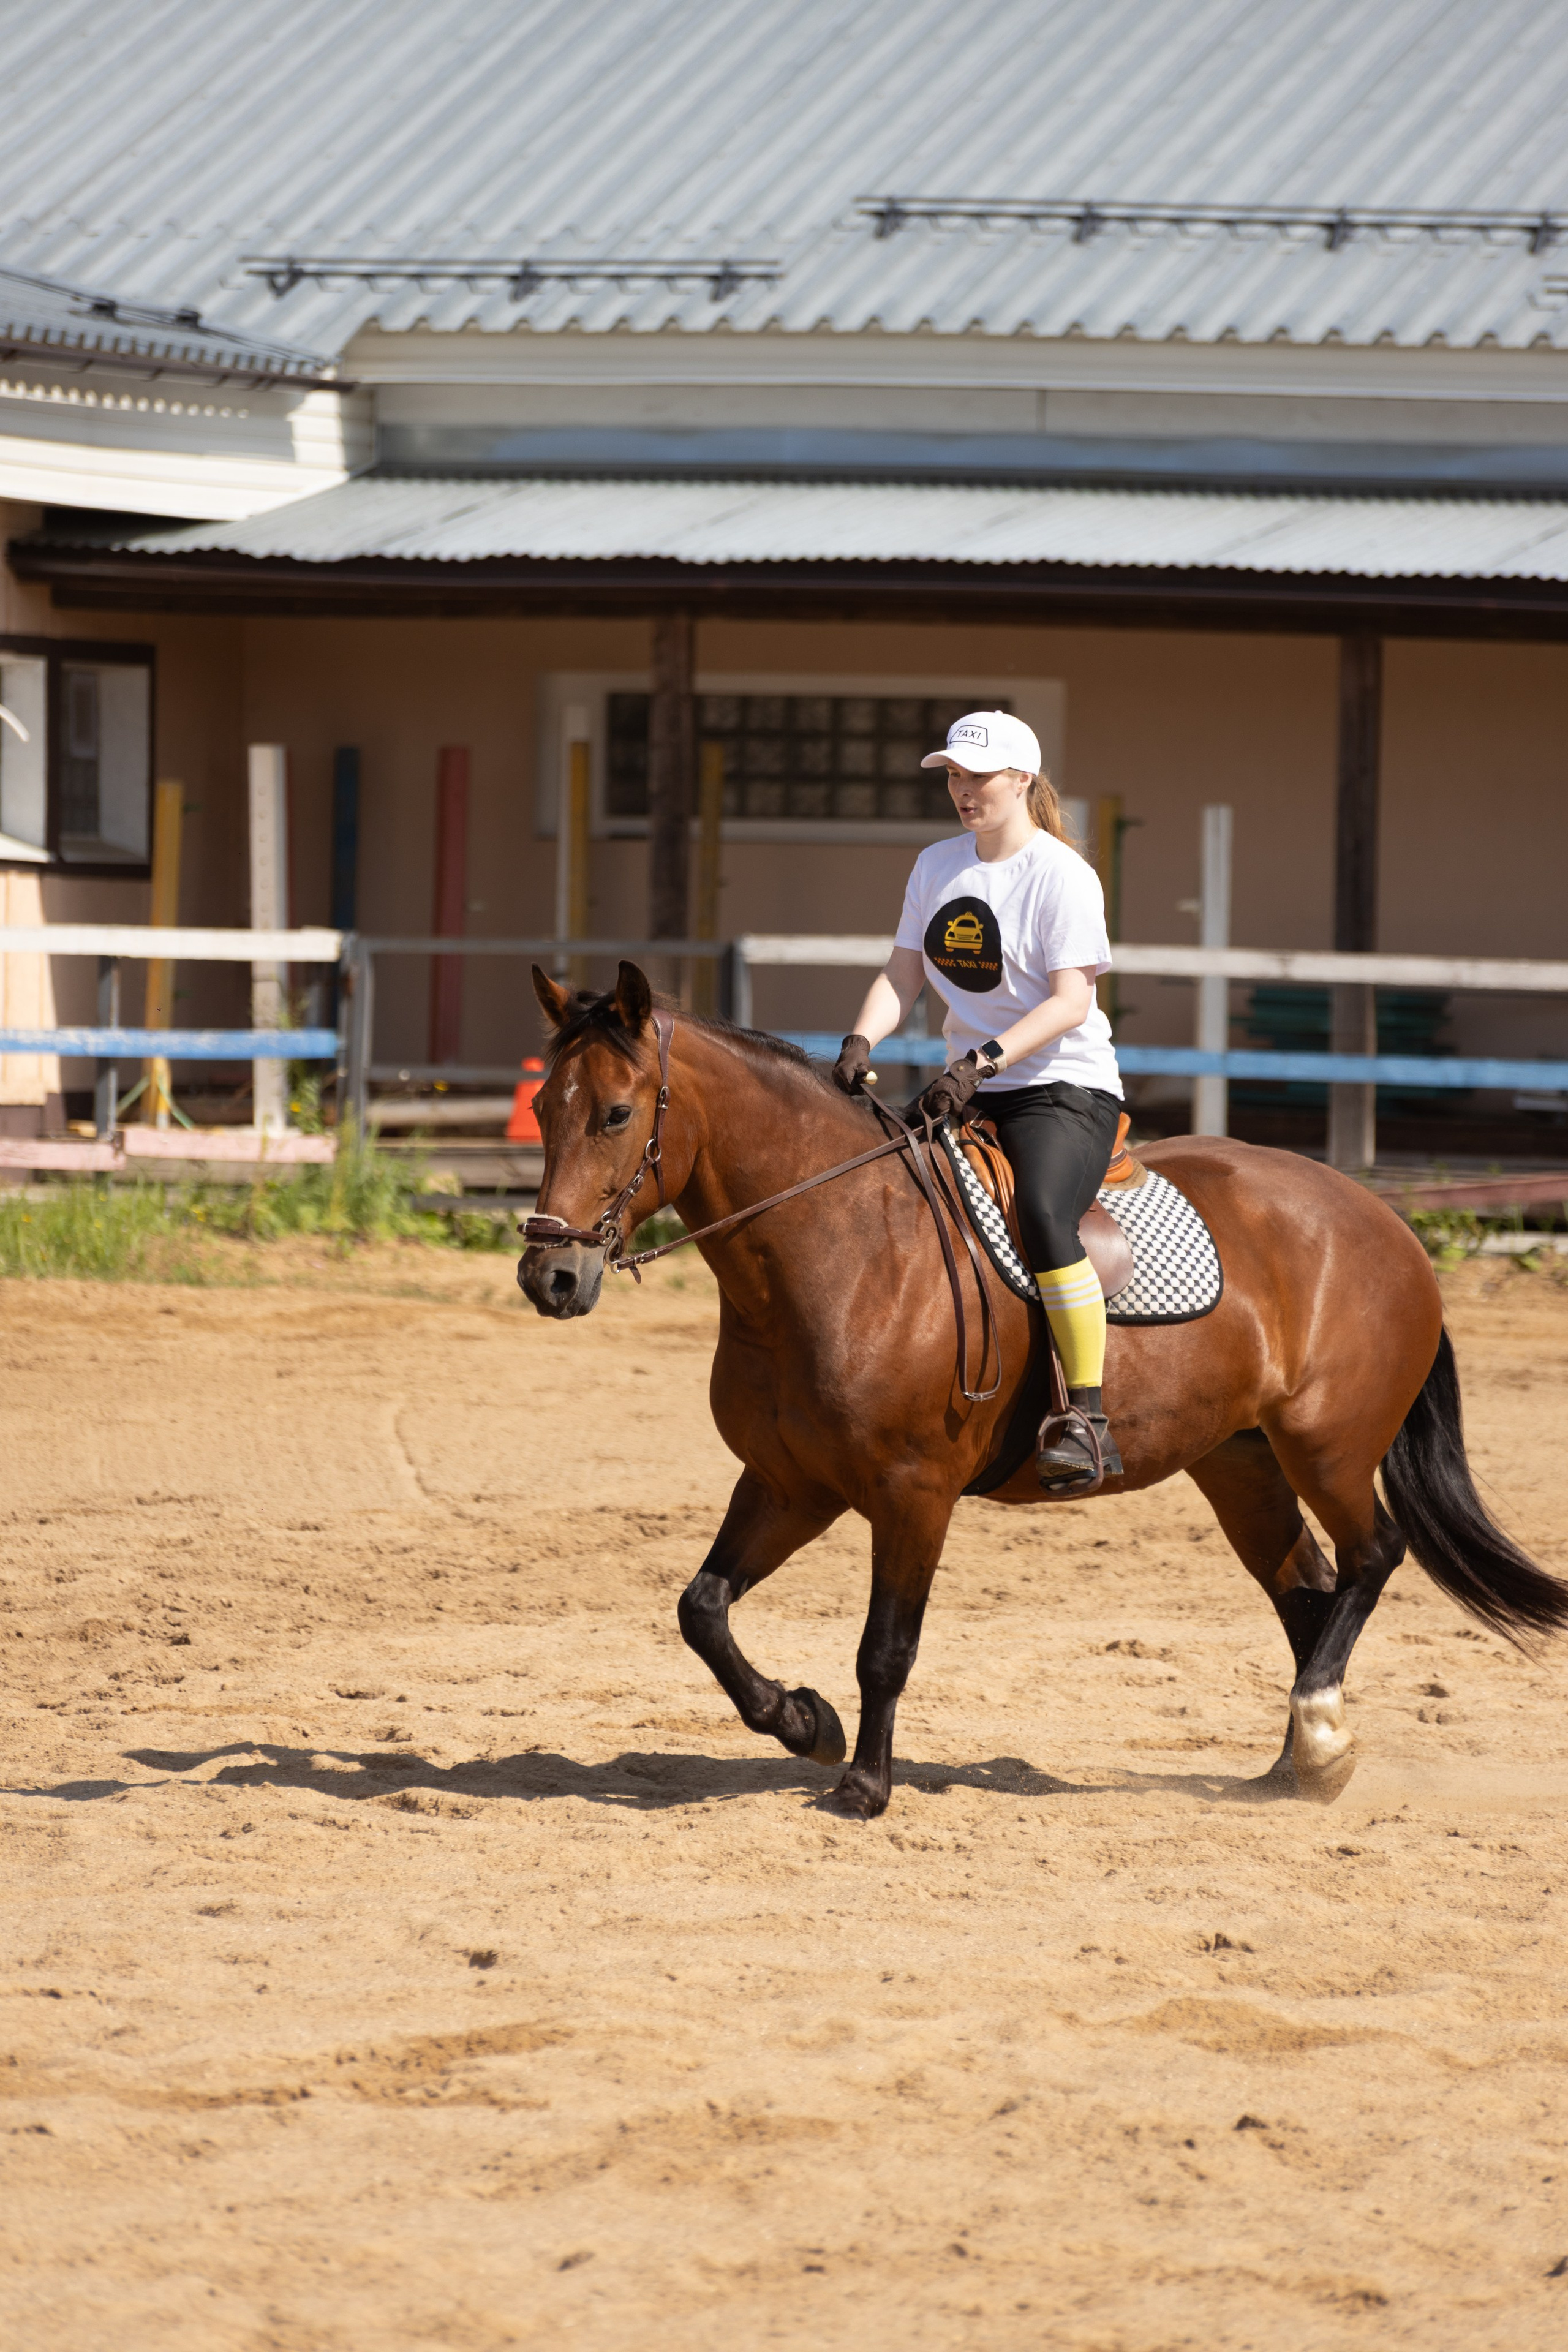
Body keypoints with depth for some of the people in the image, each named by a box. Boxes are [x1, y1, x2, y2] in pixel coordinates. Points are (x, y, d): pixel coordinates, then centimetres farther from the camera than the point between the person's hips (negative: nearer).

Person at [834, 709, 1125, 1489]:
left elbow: (1071, 1000, -17)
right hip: (970, 1093, 8)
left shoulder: (1062, 876, -9)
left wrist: (984, 1062, -28)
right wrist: (861, 1040, -11)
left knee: (1042, 1213, -33)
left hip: (1065, 1086, -8)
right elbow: (902, 974, 9)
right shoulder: (937, 867, 12)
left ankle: (1088, 1418, -33)